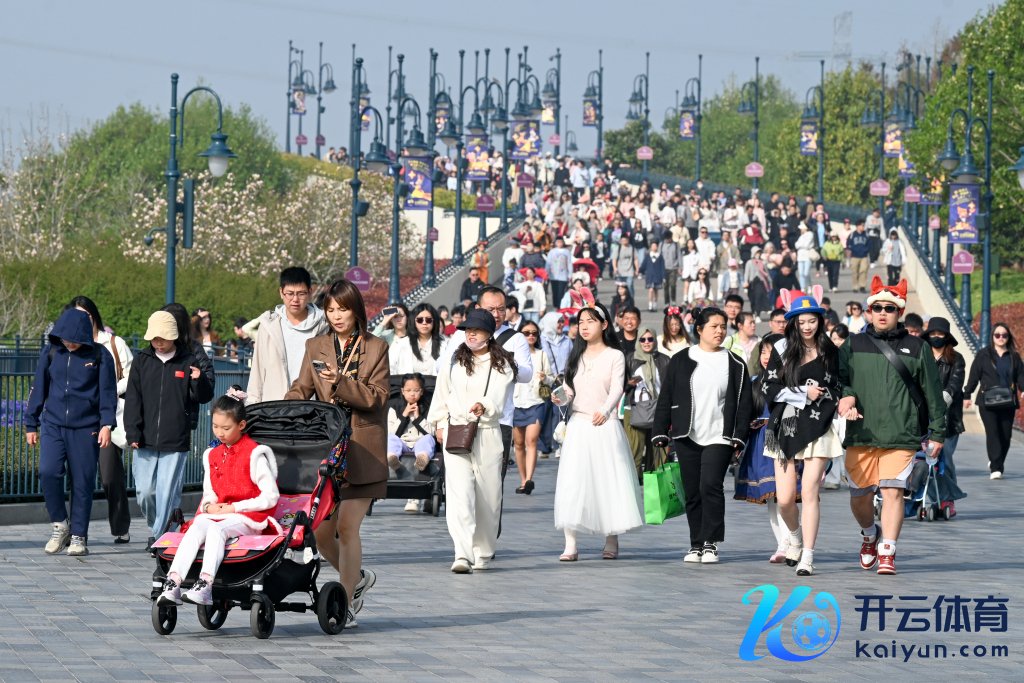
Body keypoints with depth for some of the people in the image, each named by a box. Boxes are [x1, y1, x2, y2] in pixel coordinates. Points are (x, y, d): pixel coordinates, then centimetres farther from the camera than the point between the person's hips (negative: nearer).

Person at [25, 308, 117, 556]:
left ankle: (79, 536, 12)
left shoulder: (99, 355, -2)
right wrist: (31, 424, 12)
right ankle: (60, 524, 3)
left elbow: (108, 392, 0)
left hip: (86, 429, -1)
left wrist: (107, 424, -12)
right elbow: (38, 388, 12)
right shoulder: (51, 351, 5)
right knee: (48, 472, -16)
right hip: (53, 425, 2)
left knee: (83, 482, 1)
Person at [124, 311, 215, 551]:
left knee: (167, 492, -4)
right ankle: (155, 529, 25)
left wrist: (199, 380, -15)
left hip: (176, 441, -2)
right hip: (145, 441, 2)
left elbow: (205, 397, 7)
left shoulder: (189, 361, 4)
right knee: (144, 492, 2)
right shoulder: (142, 360, 8)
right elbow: (132, 398, 5)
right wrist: (133, 432, -3)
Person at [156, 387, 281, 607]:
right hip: (217, 514, 5)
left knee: (216, 529, -36)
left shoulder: (254, 455, -2)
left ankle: (205, 586, -52)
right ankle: (172, 584, -46)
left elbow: (271, 497, -6)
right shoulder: (212, 455, 18)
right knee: (197, 527, -29)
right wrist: (209, 506, -1)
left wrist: (234, 507, -10)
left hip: (248, 517, -5)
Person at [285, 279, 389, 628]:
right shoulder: (315, 346, 12)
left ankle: (345, 606, 0)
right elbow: (300, 389, 5)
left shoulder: (376, 348, 2)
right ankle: (358, 578, 29)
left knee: (347, 526, -8)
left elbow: (377, 396, -6)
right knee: (320, 529, 1)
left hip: (362, 451, -4)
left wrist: (341, 384, -21)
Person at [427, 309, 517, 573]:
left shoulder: (501, 364, 5)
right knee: (459, 492, -14)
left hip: (488, 434, 0)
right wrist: (440, 424, 16)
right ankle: (463, 554, -25)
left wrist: (484, 405, -31)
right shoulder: (455, 362, 13)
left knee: (488, 495, 4)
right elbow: (442, 393, 21)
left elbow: (499, 393, -11)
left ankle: (483, 553, 21)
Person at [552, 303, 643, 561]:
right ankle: (571, 544, -9)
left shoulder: (615, 356, 2)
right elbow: (570, 392, 11)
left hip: (605, 426, -3)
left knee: (608, 480, -1)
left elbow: (616, 389, -11)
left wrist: (604, 411, -29)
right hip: (577, 426, 3)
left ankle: (611, 540, 11)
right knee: (572, 483, -7)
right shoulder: (577, 357, 14)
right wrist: (560, 399, -12)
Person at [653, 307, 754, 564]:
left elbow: (744, 403, 6)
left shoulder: (735, 364, 6)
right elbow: (665, 399, 8)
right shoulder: (680, 361, 6)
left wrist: (739, 437, -4)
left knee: (710, 485, -17)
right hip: (687, 437, 2)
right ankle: (696, 544, 14)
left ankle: (711, 543, -9)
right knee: (692, 492, 4)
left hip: (719, 438, -2)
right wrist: (661, 433, 2)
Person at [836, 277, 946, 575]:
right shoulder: (853, 345, 12)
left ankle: (887, 552, -5)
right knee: (859, 495, 6)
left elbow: (932, 392, 11)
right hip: (860, 435, 2)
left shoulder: (917, 348, 9)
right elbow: (837, 376, 3)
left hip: (901, 436, -2)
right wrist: (845, 395, -19)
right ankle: (870, 534, 36)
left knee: (893, 491, -11)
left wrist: (937, 432, 8)